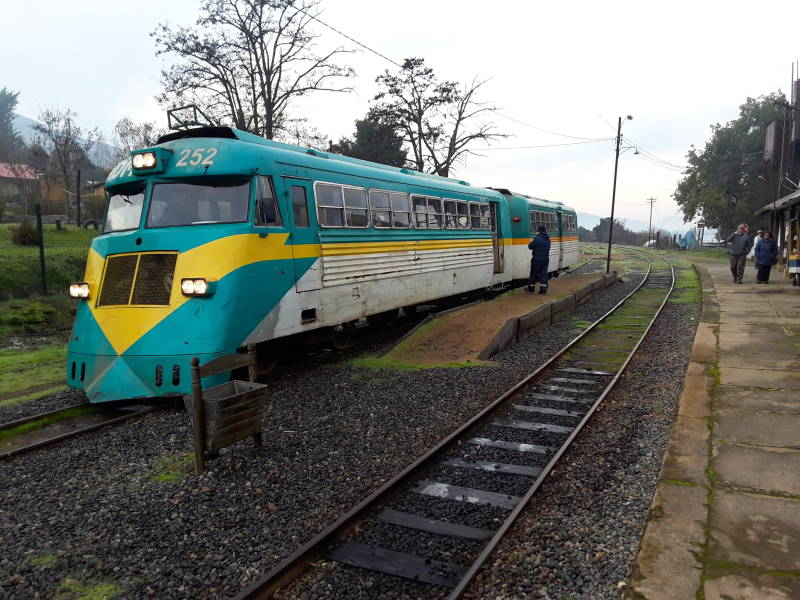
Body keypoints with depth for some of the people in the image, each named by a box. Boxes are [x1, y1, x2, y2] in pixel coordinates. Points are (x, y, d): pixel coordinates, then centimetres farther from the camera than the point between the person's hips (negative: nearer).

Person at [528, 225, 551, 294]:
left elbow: (530, 247, -14)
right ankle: (543, 289, 5)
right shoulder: (547, 239, 7)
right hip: (545, 259, 6)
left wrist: (531, 242, 8)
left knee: (534, 273, 7)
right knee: (544, 273, 7)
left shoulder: (537, 239, -18)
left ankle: (531, 287, 18)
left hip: (537, 259, -6)